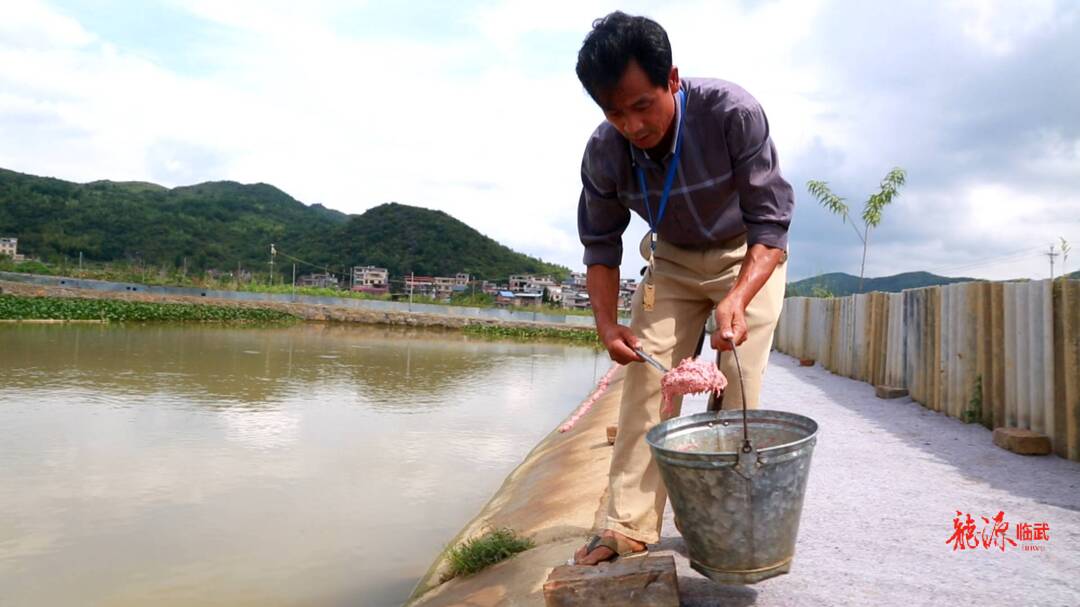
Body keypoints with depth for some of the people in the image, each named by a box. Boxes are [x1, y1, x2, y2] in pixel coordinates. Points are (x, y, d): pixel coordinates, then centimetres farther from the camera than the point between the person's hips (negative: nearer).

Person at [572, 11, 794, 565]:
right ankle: (626, 525, -2)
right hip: (672, 260, 3)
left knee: (737, 389, -11)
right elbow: (601, 244, -8)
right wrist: (607, 324, -22)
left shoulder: (733, 113, -30)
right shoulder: (603, 153, -20)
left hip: (751, 255, -2)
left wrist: (737, 299, -44)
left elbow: (770, 225, -27)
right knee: (645, 377, -7)